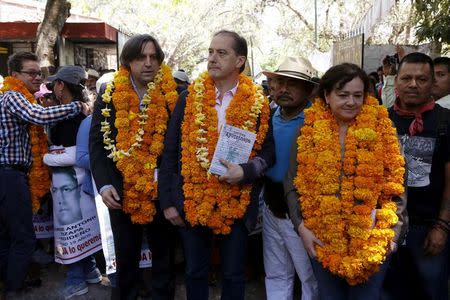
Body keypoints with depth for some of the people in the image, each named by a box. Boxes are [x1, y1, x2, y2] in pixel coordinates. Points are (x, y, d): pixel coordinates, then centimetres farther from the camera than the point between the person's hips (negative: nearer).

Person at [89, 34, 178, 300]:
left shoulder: (174, 95, -5)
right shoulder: (110, 96, -1)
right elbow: (97, 142, -1)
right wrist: (104, 184, -11)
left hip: (162, 191, -1)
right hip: (122, 192, 1)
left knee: (164, 255, 15)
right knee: (125, 258, 17)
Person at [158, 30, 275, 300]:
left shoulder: (257, 103, -2)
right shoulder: (189, 98, 0)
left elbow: (268, 152, 2)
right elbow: (170, 153, 2)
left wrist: (245, 171, -18)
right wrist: (167, 201, -1)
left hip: (237, 206, -1)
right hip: (192, 203, 1)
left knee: (234, 275, 15)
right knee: (195, 272, 17)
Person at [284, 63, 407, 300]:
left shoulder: (381, 131, -2)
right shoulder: (308, 131, -2)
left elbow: (395, 184, 3)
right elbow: (292, 184, 2)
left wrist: (393, 228, -4)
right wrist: (301, 226, -5)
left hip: (372, 240, 0)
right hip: (323, 239, 1)